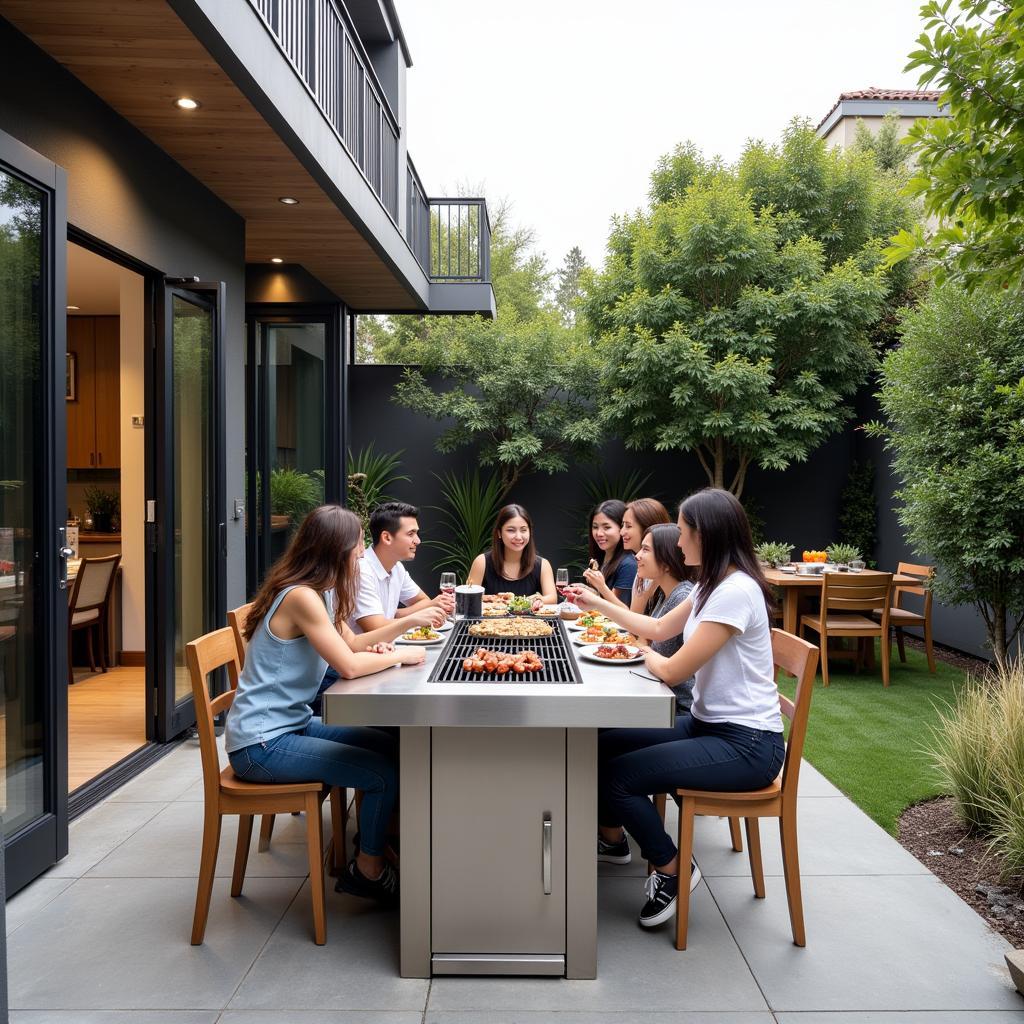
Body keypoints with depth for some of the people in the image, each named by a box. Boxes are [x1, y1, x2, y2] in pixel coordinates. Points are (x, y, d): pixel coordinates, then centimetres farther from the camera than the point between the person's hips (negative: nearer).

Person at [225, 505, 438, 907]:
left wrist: (410, 621, 7)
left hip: (292, 723, 10)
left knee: (389, 747, 9)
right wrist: (401, 656, -12)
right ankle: (368, 871, 9)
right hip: (260, 744, -10)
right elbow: (349, 665, -27)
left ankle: (373, 840, 24)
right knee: (383, 773, -14)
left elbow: (352, 643, 16)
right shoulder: (302, 597, -22)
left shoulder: (321, 594, 8)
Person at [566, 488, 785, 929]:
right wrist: (597, 603, 22)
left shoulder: (736, 591, -24)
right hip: (707, 723, 10)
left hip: (745, 744, -10)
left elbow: (672, 670, -22)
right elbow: (659, 628, 21)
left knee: (616, 774, -17)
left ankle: (672, 870, 8)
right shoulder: (712, 584, 8)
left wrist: (640, 654, 0)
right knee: (602, 746, 8)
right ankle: (613, 839, 35)